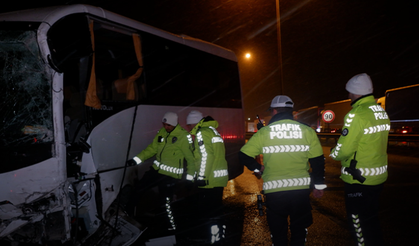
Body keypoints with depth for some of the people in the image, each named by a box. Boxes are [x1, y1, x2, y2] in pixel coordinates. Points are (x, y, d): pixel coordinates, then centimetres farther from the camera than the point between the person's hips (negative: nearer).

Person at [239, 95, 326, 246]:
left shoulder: (263, 133, -5)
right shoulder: (307, 131, -1)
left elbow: (243, 155, -3)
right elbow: (318, 161, 3)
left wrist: (257, 168, 13)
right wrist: (319, 185, 13)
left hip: (274, 190, -1)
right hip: (301, 188, 1)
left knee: (278, 230, 17)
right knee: (299, 229, 20)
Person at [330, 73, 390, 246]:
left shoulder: (357, 114, -21)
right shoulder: (381, 112, 8)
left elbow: (343, 150, -22)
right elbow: (372, 143, 9)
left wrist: (333, 153, -1)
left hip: (359, 180, -9)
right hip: (379, 176, 9)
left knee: (360, 224, 5)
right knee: (371, 220, 23)